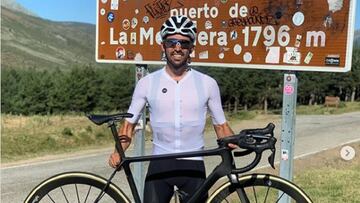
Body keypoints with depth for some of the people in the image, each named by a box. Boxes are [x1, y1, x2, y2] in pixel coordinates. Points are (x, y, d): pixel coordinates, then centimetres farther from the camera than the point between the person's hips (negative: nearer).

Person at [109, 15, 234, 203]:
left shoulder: (207, 83, 0)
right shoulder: (147, 83, -1)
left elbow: (221, 125, 6)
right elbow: (129, 123, 4)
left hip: (193, 166, 1)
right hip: (159, 165, 0)